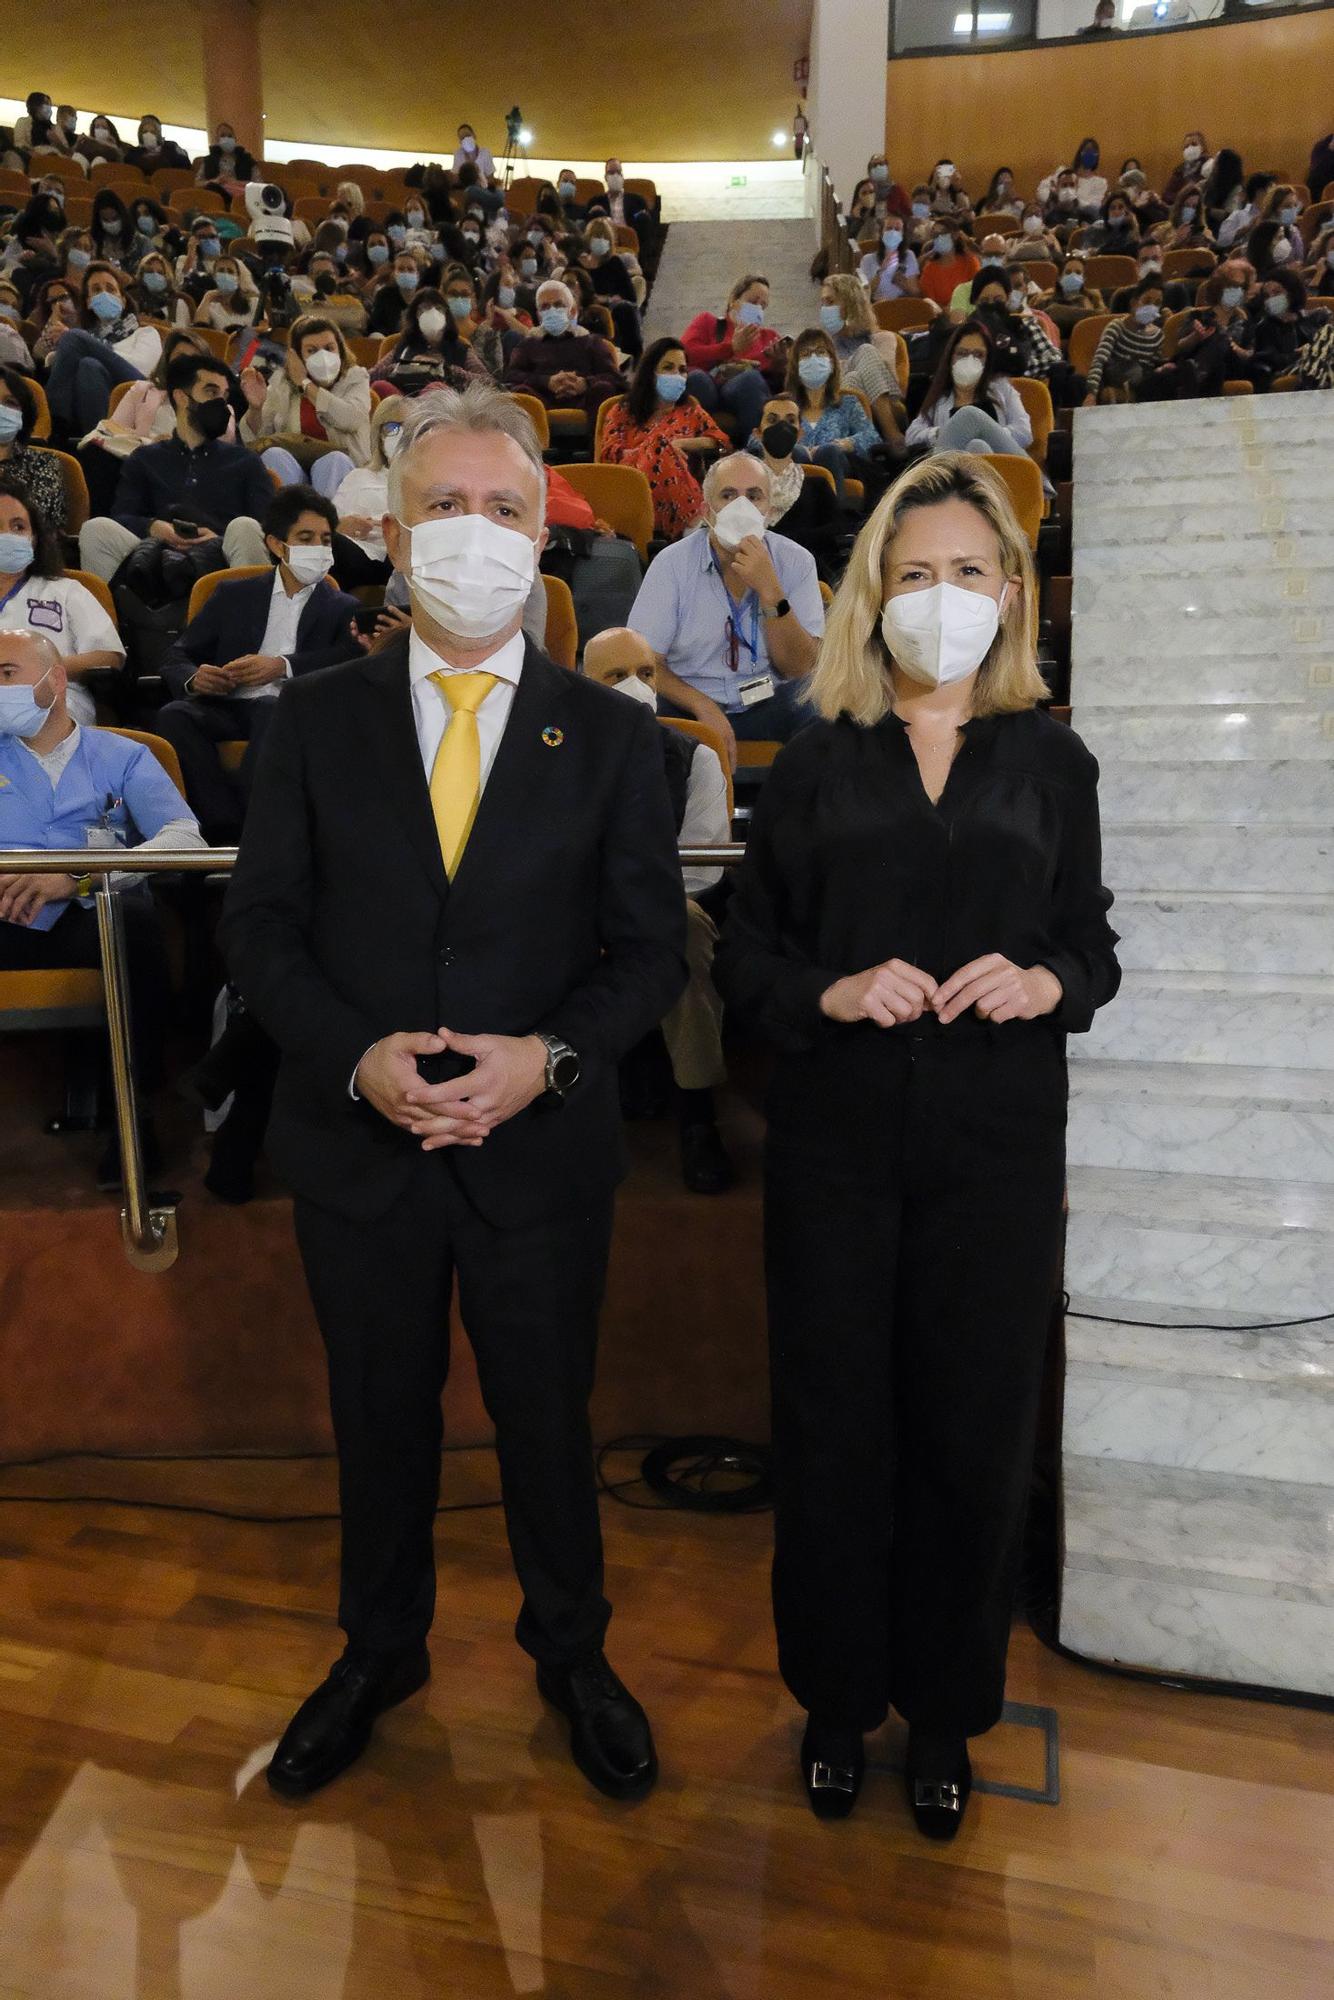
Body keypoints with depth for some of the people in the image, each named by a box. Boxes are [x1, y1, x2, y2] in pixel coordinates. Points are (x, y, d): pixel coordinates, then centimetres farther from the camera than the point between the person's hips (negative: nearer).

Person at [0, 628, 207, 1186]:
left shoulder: (121, 756, 18)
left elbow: (185, 836, -1)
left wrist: (80, 877, -16)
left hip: (94, 915, -1)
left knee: (135, 915, -39)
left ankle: (137, 1104, -23)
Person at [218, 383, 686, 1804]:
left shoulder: (610, 737, 0)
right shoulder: (316, 718, 1)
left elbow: (649, 949, -2)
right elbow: (259, 922, -1)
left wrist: (548, 1057, -19)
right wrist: (357, 1055, -18)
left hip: (540, 1148, 0)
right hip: (356, 1141, 1)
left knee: (547, 1420, 16)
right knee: (379, 1419, 19)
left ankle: (571, 1654, 43)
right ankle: (379, 1654, 46)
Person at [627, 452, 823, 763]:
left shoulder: (796, 562, -1)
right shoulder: (672, 563, -4)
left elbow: (798, 667, -7)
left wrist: (769, 590, -20)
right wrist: (703, 706, -24)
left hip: (774, 704, 1)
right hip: (689, 707, -1)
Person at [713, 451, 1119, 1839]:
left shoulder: (1051, 763, 8)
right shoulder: (816, 765, 6)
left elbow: (1093, 946, 10)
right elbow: (742, 956, 5)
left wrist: (1047, 981, -12)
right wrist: (832, 992, -14)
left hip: (997, 1148, 1)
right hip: (837, 1143, 0)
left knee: (974, 1434, 8)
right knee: (834, 1425, 9)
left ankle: (943, 1708, 33)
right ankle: (837, 1698, 33)